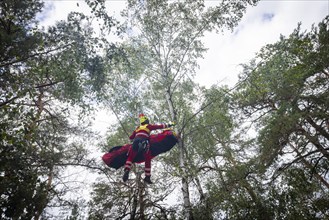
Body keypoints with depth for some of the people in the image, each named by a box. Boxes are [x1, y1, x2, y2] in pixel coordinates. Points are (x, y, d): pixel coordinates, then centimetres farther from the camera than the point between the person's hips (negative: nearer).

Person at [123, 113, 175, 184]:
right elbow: (160, 126, 18)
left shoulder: (138, 128, 29)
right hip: (144, 141, -3)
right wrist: (169, 125, 28)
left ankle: (127, 170, -18)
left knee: (130, 158, 7)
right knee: (148, 160, 8)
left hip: (136, 141, 3)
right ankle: (147, 177, 7)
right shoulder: (149, 126, 19)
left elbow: (131, 137, 30)